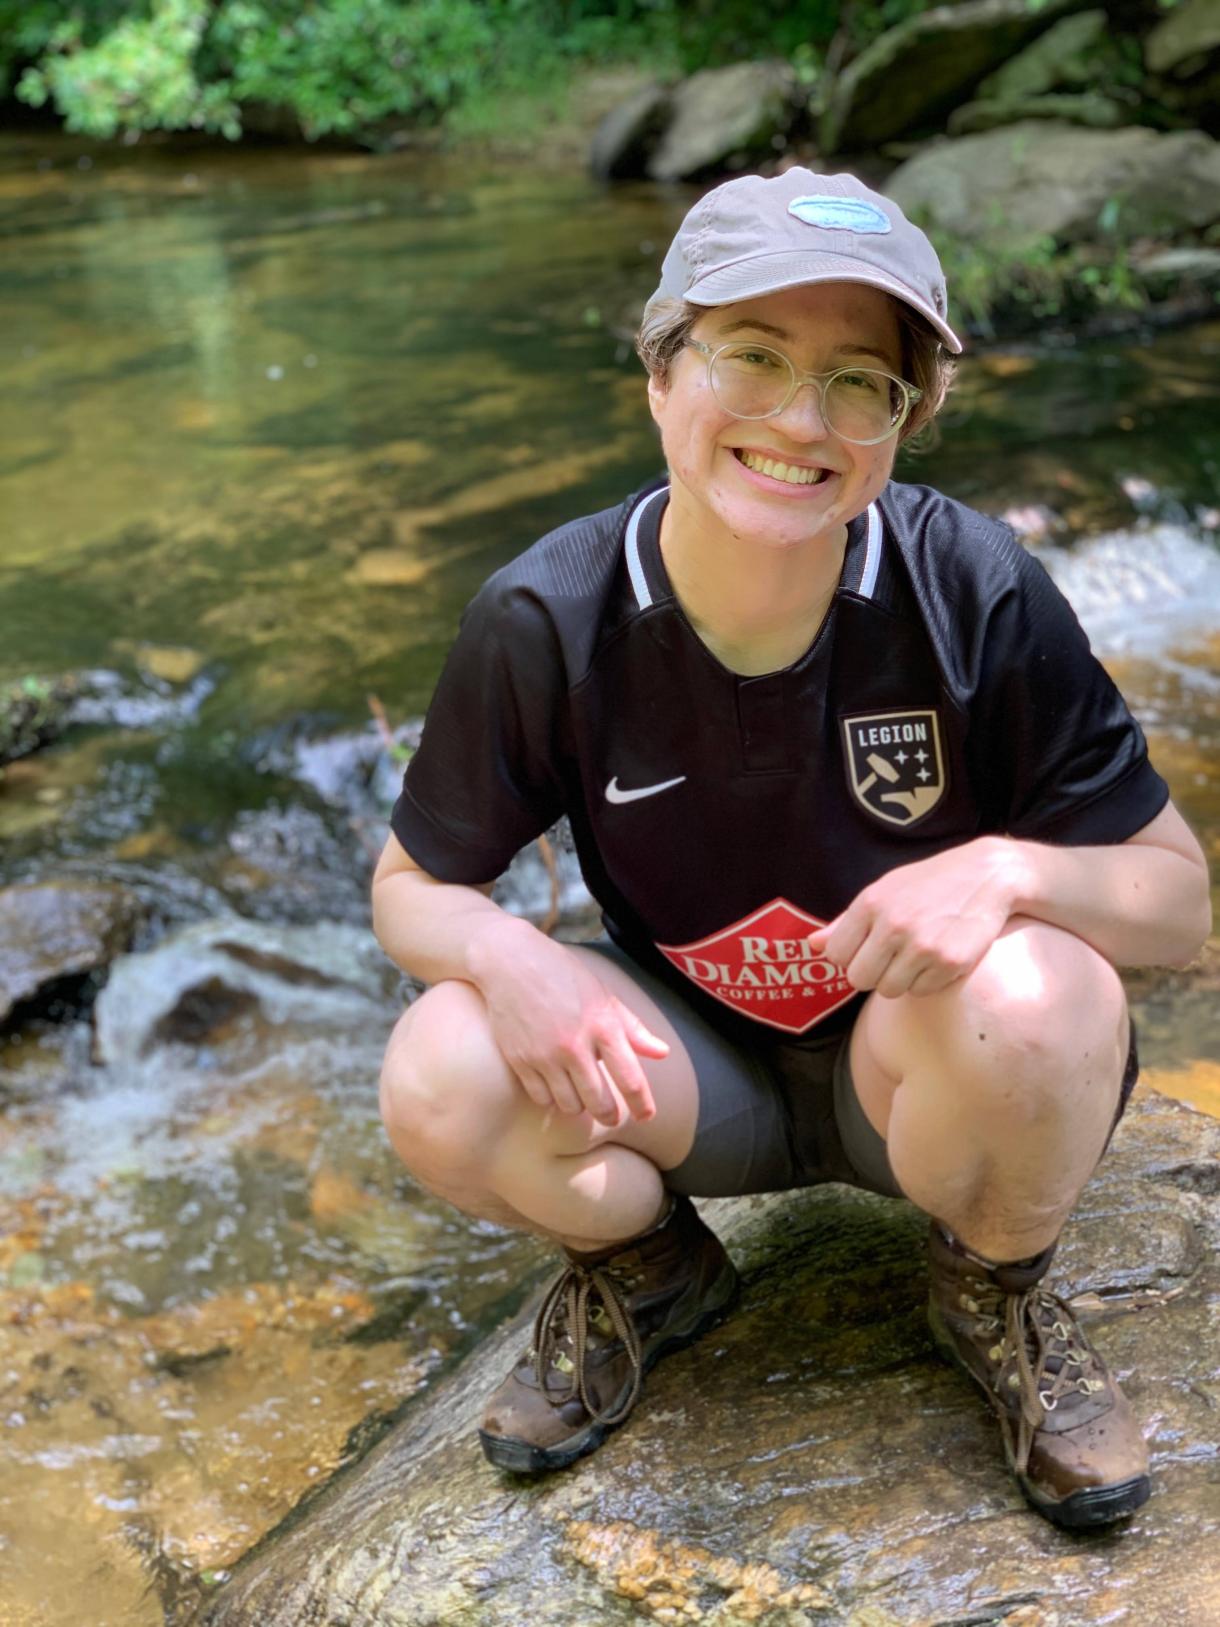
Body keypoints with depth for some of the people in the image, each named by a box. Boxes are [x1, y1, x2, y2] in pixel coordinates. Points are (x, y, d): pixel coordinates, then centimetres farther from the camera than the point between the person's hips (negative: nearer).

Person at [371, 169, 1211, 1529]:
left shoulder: (976, 595, -21)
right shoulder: (548, 620, -18)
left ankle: (995, 1290, 2)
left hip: (927, 1065, -1)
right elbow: (410, 887, -5)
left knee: (1028, 994, -35)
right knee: (441, 1083, -27)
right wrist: (504, 956, -29)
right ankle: (641, 1266, 10)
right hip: (686, 1066, 2)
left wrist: (1010, 869, -35)